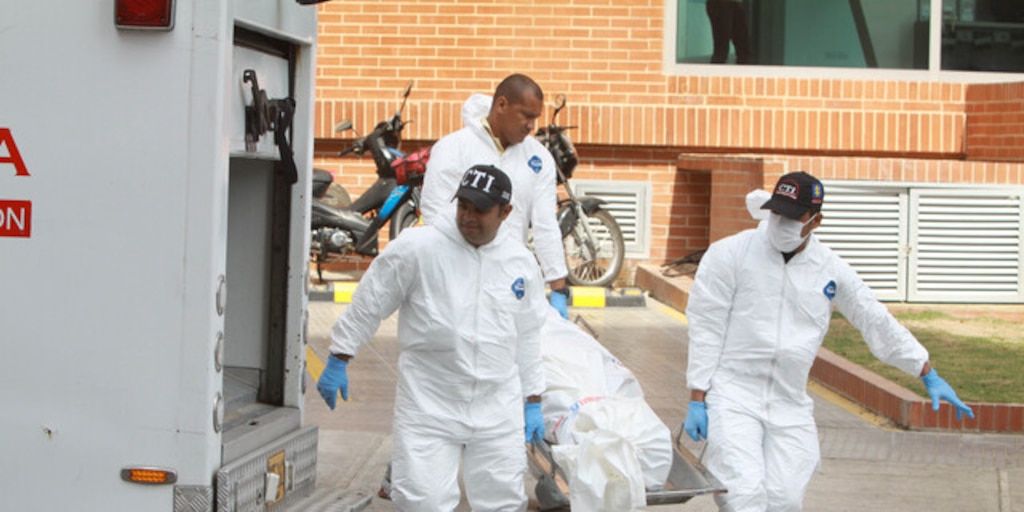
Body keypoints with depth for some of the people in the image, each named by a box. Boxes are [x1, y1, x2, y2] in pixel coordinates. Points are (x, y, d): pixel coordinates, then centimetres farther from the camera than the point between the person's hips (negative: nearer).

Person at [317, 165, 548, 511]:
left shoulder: (521, 263, 7)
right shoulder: (416, 248, -7)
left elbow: (527, 339, 16)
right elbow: (368, 305, 1)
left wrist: (533, 402, 16)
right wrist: (338, 362, 2)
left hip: (498, 411, 4)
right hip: (428, 407, -4)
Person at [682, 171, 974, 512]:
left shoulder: (830, 269, 6)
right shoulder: (730, 254, -4)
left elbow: (877, 323, 14)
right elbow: (706, 328, -5)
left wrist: (930, 376, 15)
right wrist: (697, 401, -9)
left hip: (789, 404, 4)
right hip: (732, 395, -4)